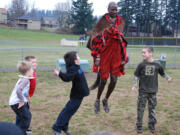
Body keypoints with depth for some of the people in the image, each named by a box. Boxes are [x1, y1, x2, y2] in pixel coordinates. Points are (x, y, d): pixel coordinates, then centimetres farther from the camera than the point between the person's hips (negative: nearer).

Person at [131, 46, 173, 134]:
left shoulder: (157, 65, -3)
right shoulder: (141, 65, -6)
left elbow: (163, 73, 12)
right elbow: (136, 75, 0)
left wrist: (168, 78, -4)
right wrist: (135, 85, -10)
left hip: (153, 91, 1)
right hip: (143, 91, -1)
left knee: (152, 108, 11)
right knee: (141, 108, 3)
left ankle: (151, 125, 26)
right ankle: (139, 126, 14)